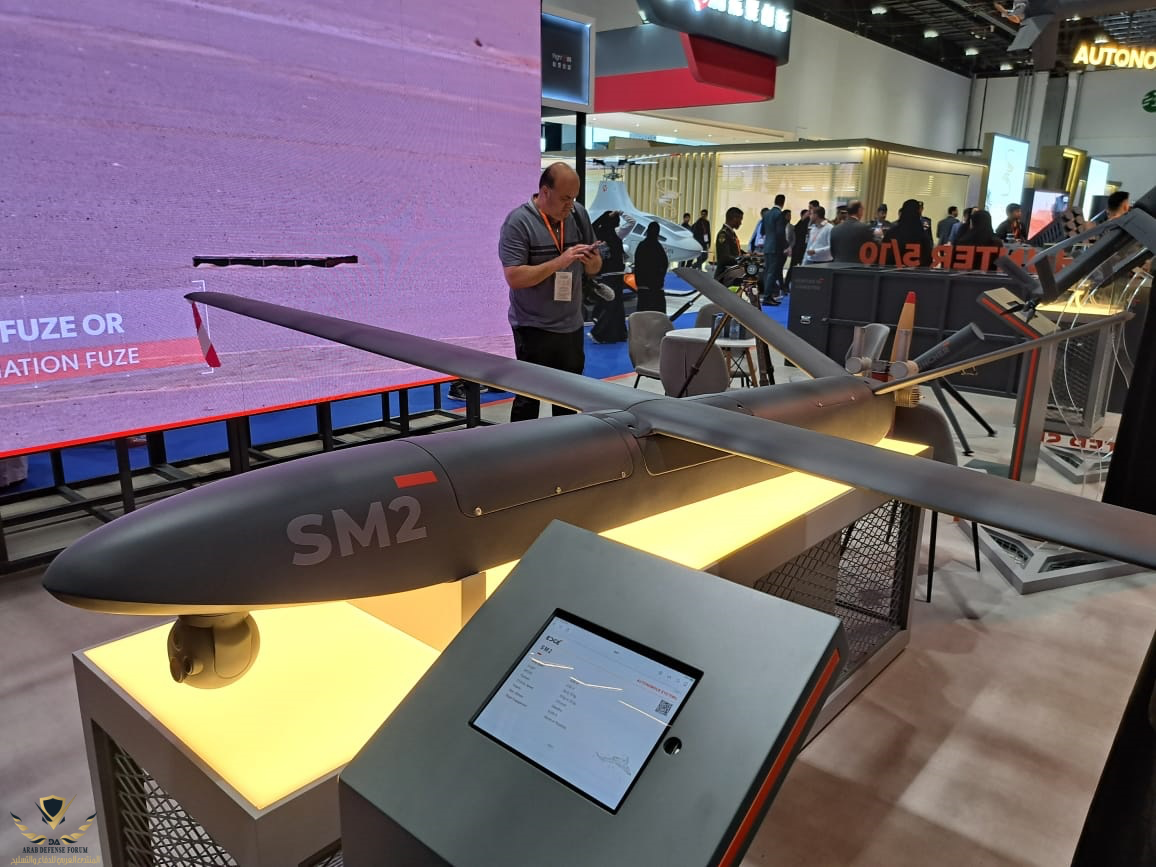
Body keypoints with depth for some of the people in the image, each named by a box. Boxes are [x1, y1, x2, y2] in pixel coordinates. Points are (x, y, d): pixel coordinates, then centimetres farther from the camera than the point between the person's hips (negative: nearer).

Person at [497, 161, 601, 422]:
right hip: (533, 328, -6)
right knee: (529, 398, 3)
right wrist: (559, 262, -25)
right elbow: (514, 278, -21)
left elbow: (595, 267, 12)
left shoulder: (579, 215, 4)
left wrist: (591, 260, -12)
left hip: (572, 326, 6)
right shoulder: (518, 222, -13)